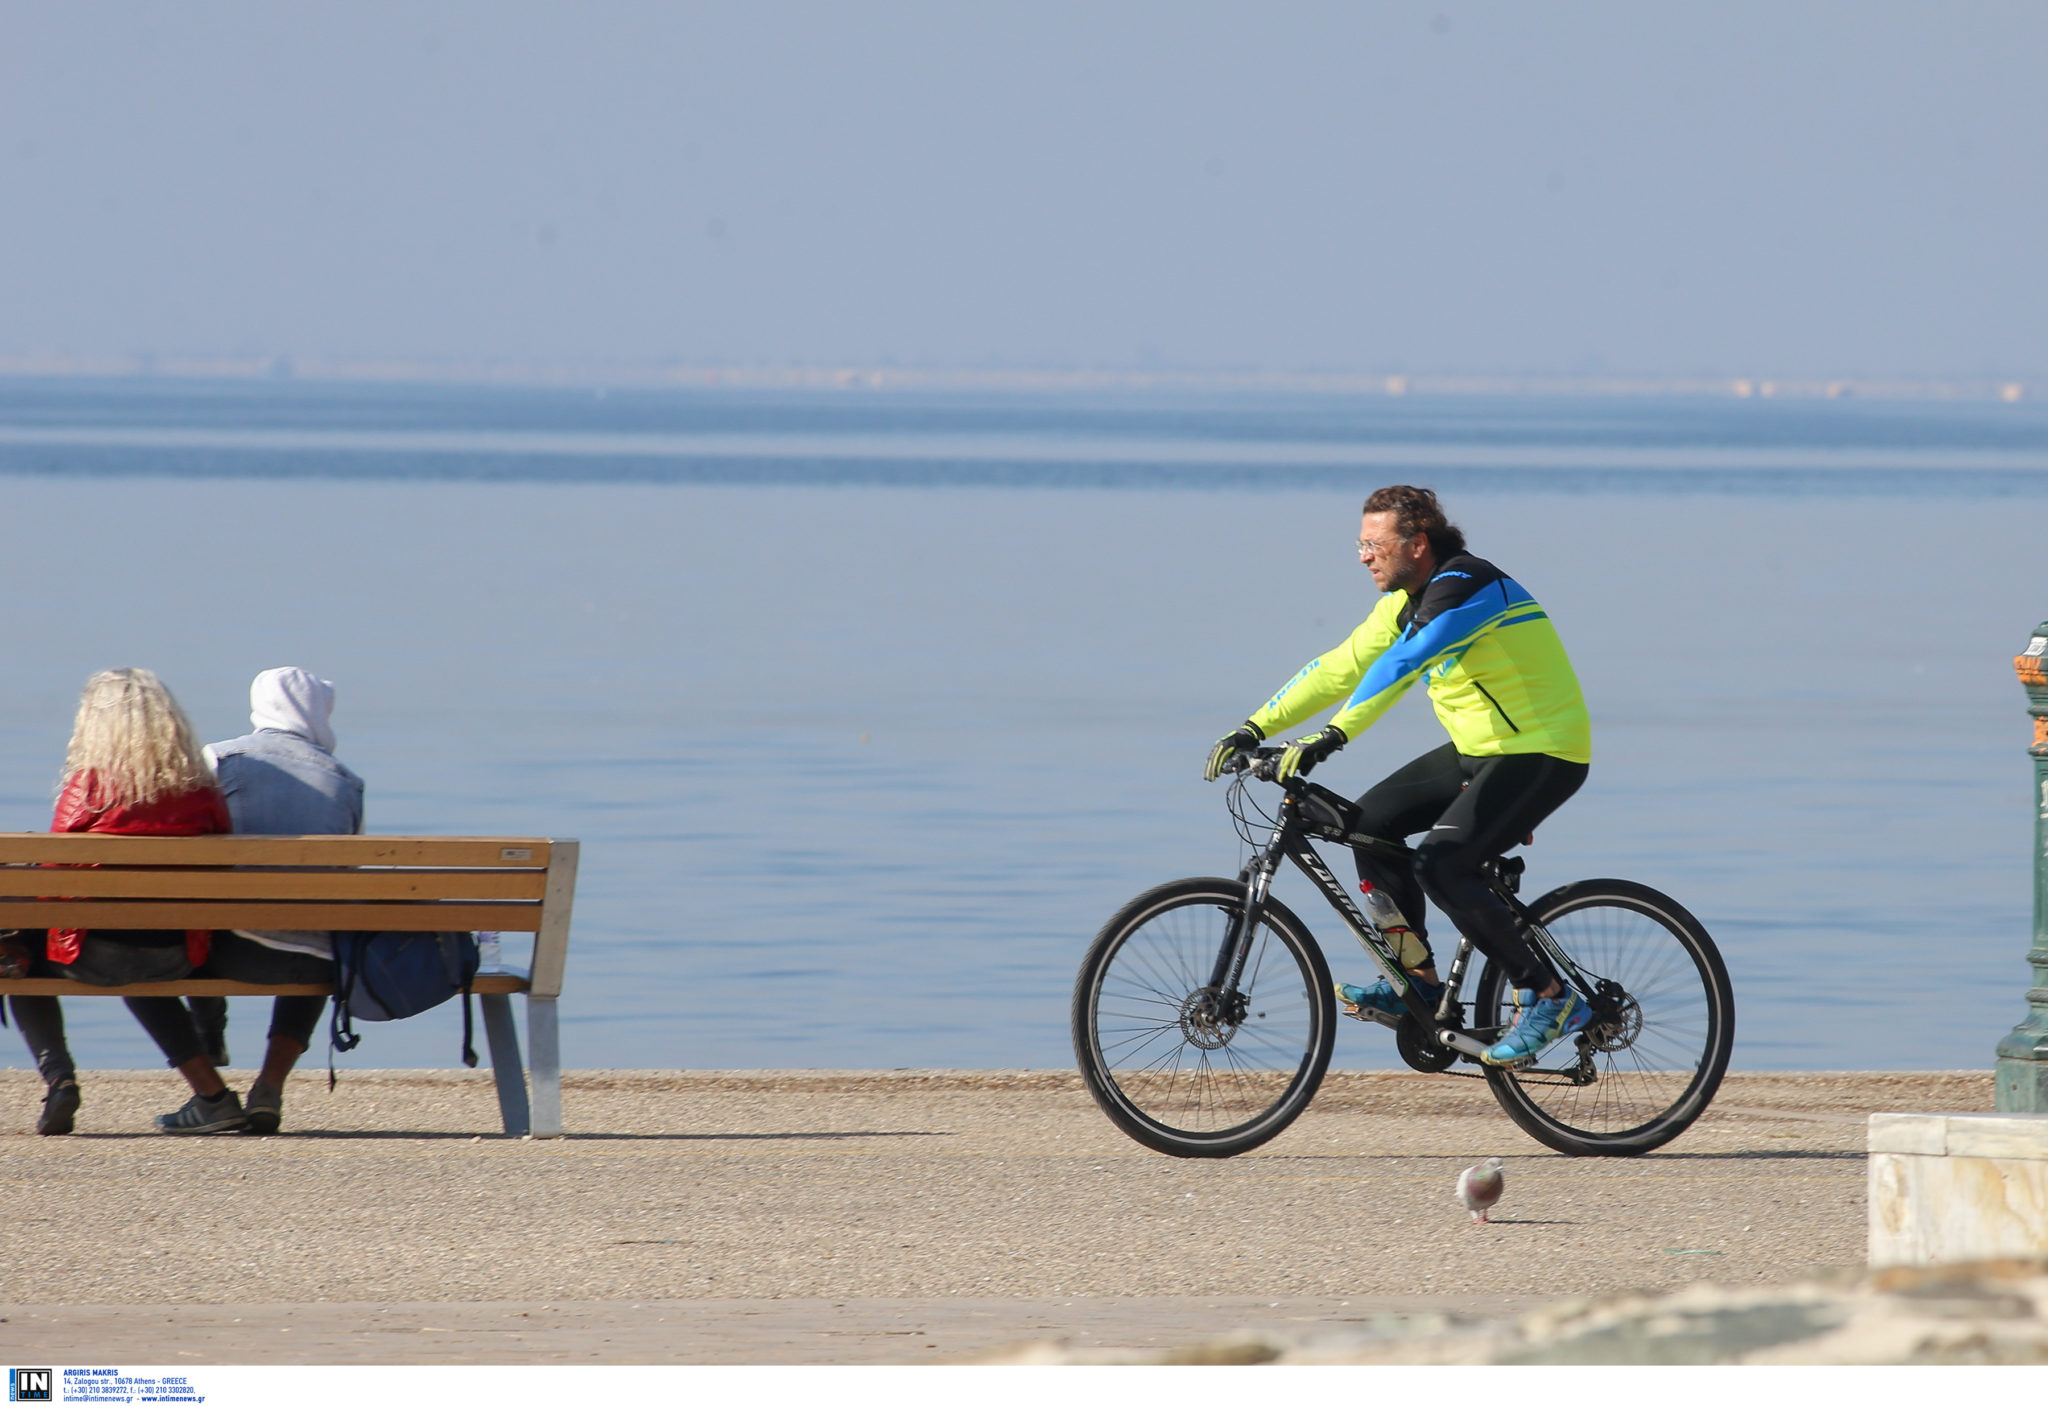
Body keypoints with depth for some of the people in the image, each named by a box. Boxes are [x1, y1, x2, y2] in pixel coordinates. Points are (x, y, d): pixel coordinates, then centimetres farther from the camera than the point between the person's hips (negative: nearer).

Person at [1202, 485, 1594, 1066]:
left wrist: (1331, 737, -45)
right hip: (1480, 749, 10)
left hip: (1542, 755, -10)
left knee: (1440, 864, -22)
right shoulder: (1405, 599, 8)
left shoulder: (1465, 588, -22)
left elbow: (1401, 664, -36)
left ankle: (1549, 997, -13)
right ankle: (1418, 981, 8)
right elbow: (1340, 668, 9)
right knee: (1372, 819, 2)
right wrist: (1254, 729, 1)